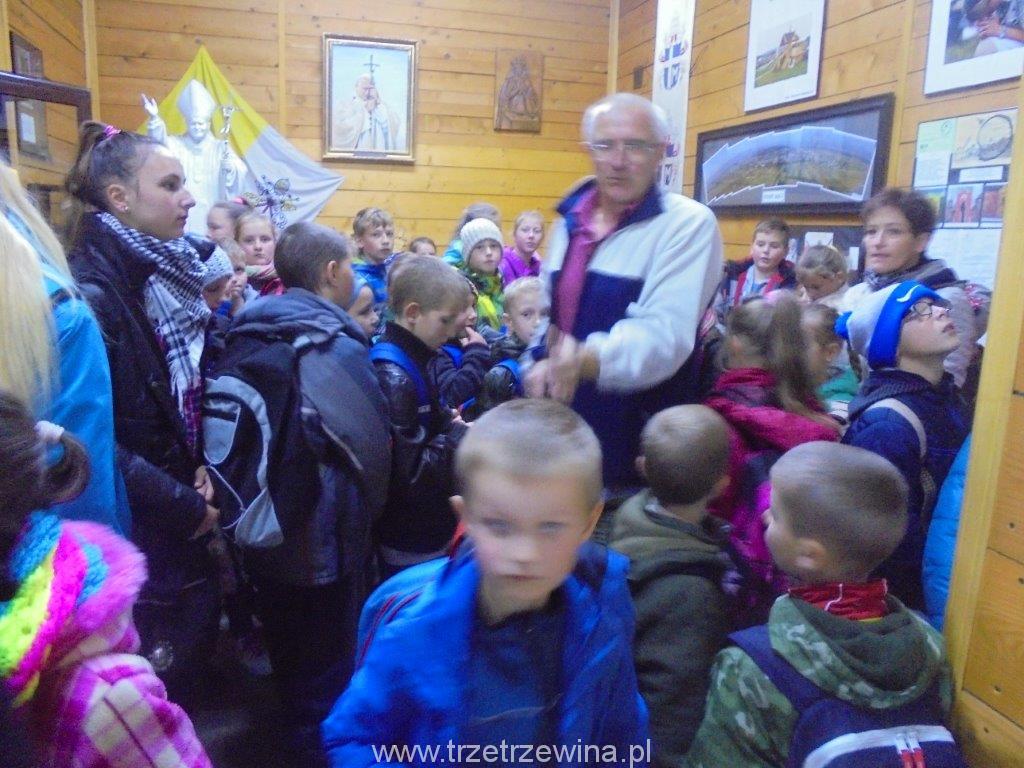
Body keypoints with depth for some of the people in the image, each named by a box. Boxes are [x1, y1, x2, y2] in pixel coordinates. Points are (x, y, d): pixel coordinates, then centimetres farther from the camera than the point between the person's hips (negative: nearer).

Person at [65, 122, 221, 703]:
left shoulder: (163, 278, 6)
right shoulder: (87, 295, -21)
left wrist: (198, 469, -1)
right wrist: (186, 507, -16)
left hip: (180, 534, 8)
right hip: (132, 544, -8)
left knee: (190, 667, 23)